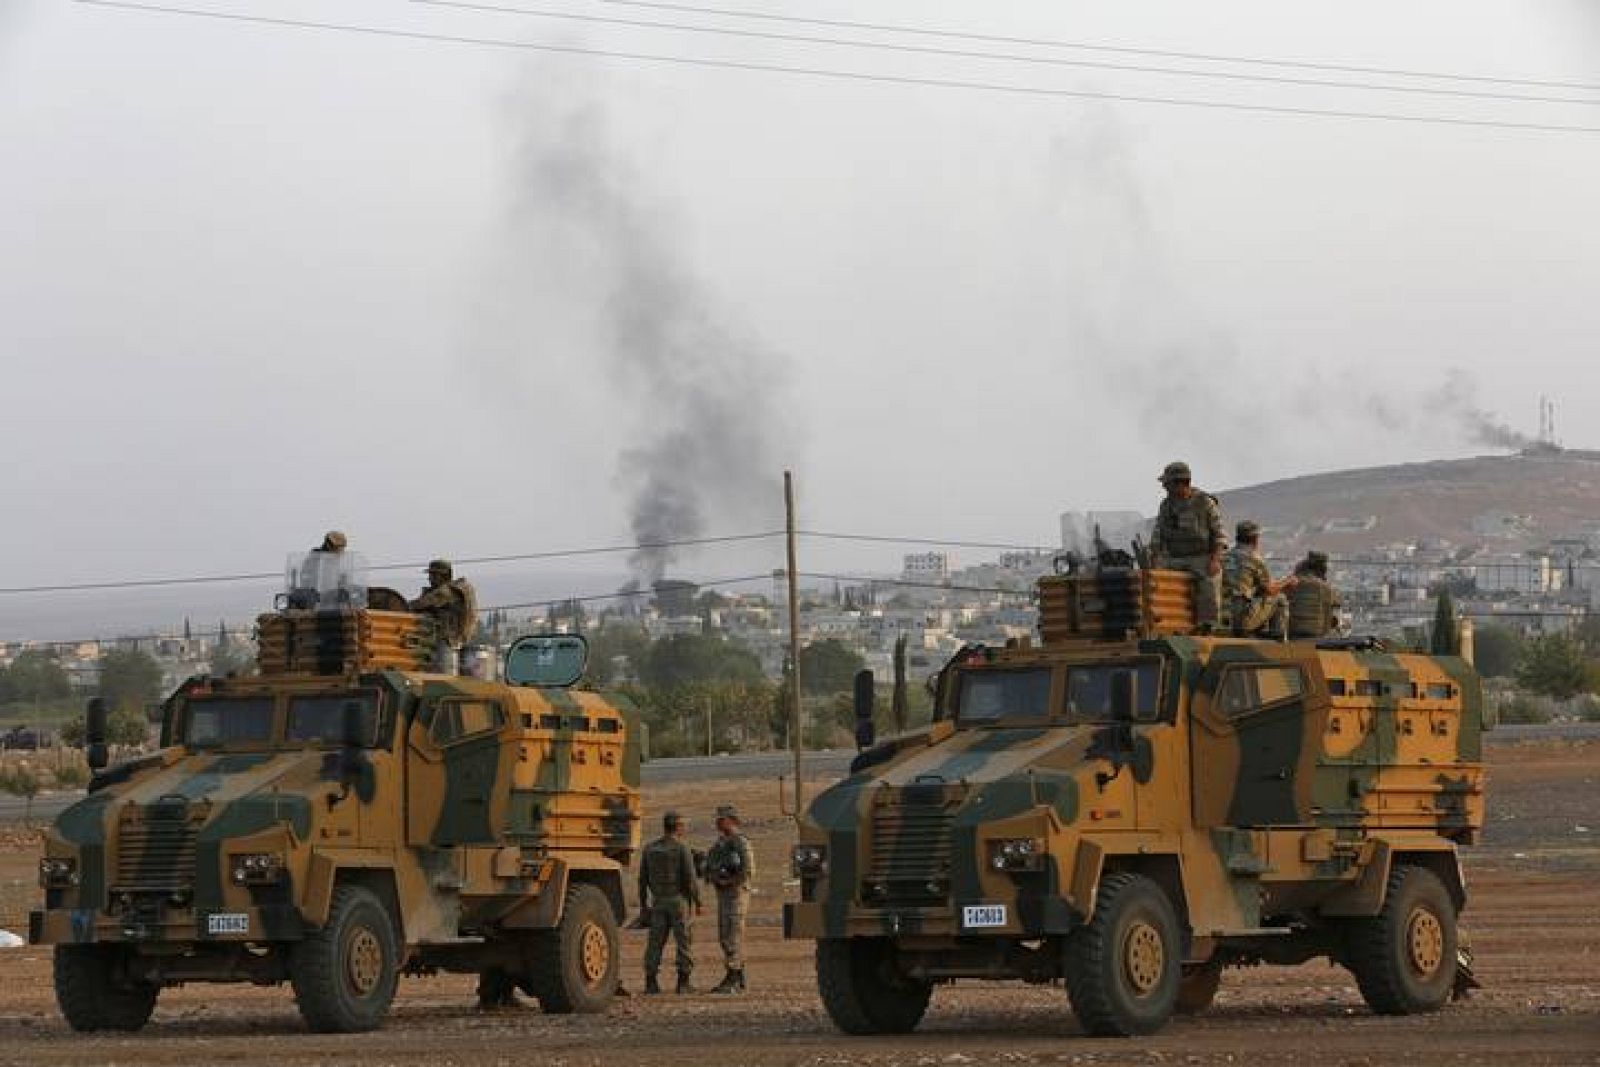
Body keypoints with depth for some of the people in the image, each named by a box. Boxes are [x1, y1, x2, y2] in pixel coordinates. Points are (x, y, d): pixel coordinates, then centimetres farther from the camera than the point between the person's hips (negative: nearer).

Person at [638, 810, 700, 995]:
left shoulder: (650, 848, 4)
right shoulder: (682, 848, -10)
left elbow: (643, 879, 6)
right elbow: (690, 879, -14)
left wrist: (643, 905, 13)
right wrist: (698, 902, -4)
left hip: (658, 901, 4)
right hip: (680, 900, -4)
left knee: (655, 942, 6)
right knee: (684, 941, 2)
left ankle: (650, 982, 1)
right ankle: (683, 983, -1)